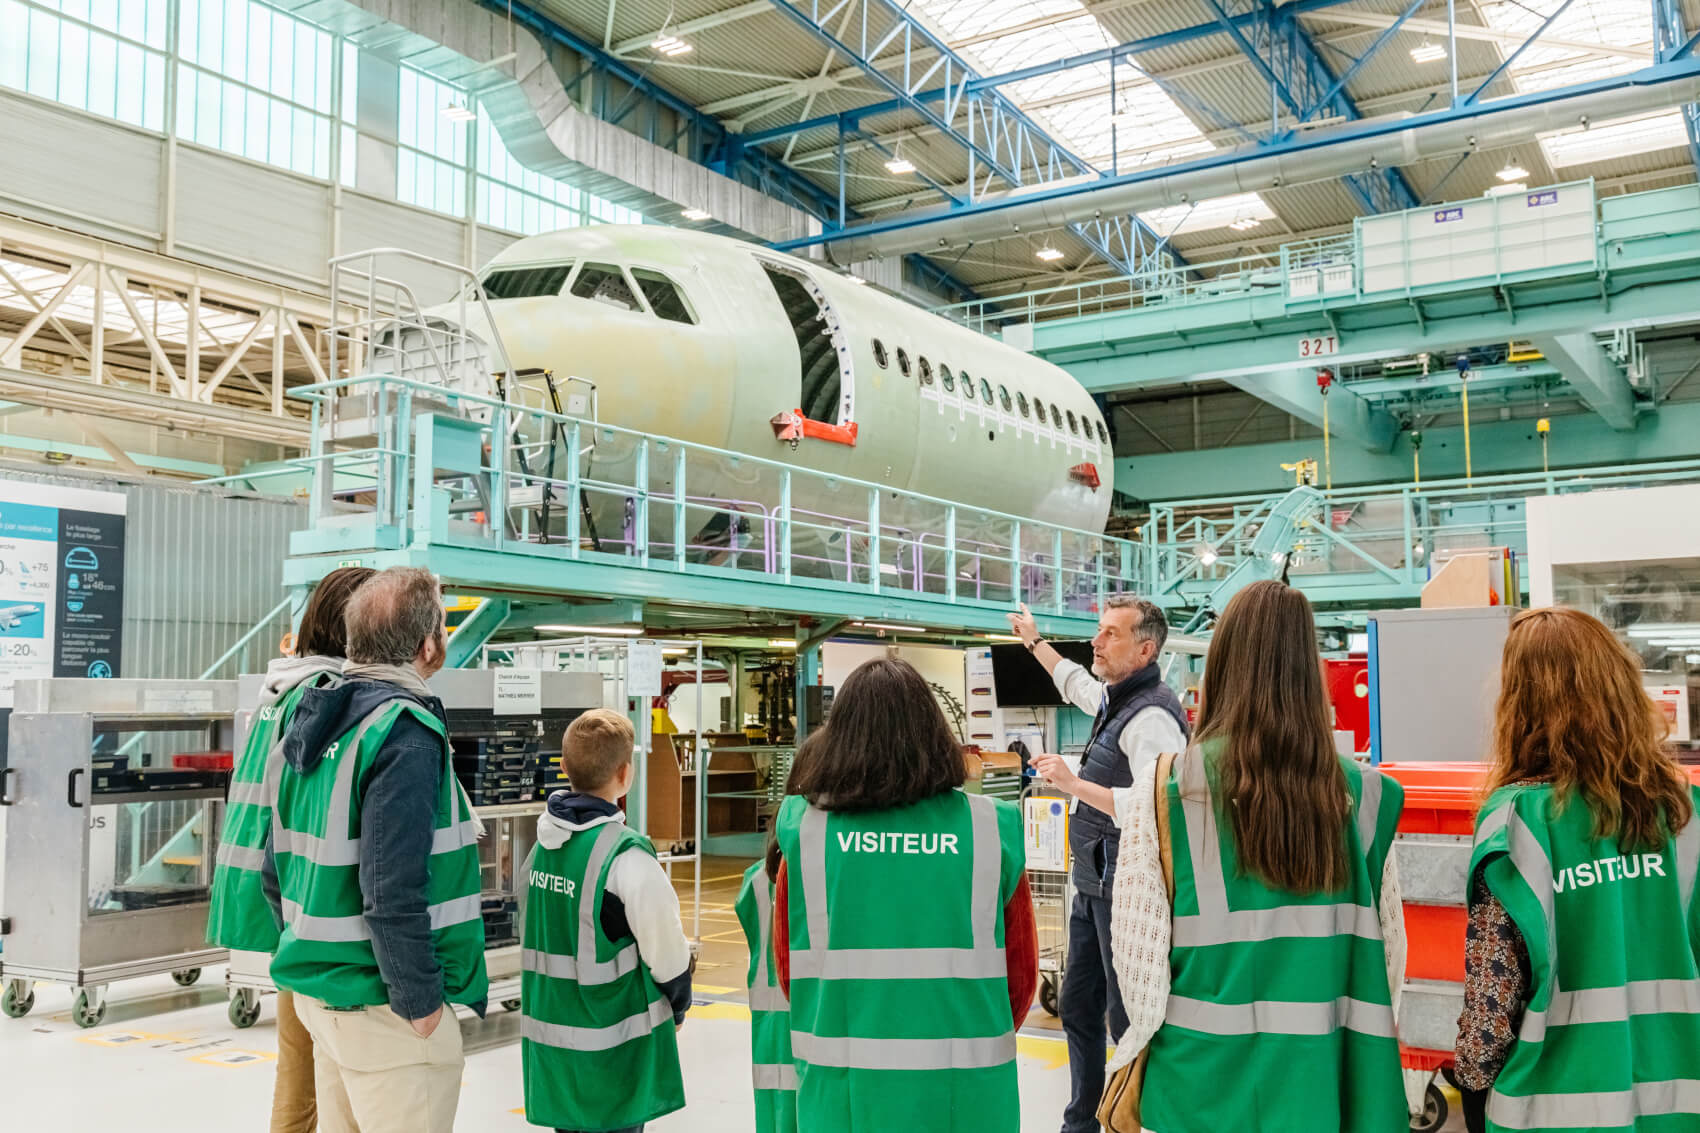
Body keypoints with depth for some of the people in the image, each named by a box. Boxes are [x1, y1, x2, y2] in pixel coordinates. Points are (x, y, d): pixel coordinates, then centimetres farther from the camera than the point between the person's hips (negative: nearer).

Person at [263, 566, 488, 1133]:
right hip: (384, 1008, -9)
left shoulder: (310, 724, 10)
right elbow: (393, 890, -26)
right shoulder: (405, 734, -19)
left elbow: (278, 868, 15)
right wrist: (421, 1001, -17)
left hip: (320, 993, 9)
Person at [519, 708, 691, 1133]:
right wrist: (678, 1005, 6)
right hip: (613, 1046, -7)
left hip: (548, 1030, 7)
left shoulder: (542, 844, 3)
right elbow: (666, 949, -13)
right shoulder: (626, 855, -20)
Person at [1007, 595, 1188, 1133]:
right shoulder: (1116, 698, 10)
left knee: (1128, 1017, -2)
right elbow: (1075, 684, 34)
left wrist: (1074, 783, -34)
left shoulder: (1151, 716, -19)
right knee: (1078, 1007, 18)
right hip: (1095, 882, 10)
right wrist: (1034, 640, 44)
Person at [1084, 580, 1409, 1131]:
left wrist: (1147, 1032, 10)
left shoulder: (1165, 791, -13)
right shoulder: (1360, 795, -6)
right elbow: (1386, 951, 2)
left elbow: (1137, 949, -9)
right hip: (1328, 1080, 2)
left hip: (1206, 1079, -2)